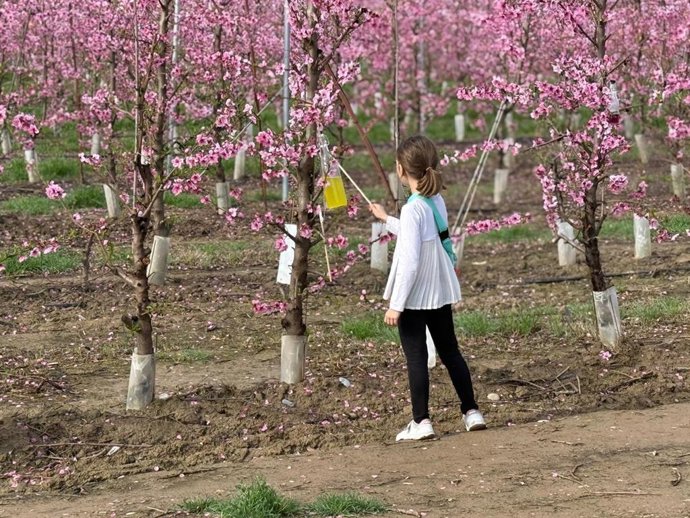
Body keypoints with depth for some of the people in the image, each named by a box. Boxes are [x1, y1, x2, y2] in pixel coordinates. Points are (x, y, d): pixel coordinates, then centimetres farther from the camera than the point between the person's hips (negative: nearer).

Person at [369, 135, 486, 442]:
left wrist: (395, 304, -19)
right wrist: (386, 219, 36)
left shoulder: (413, 209, -21)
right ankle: (471, 412, 21)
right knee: (449, 351, 16)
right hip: (441, 292, 8)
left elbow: (409, 261, -23)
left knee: (416, 358, 0)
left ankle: (421, 422, 4)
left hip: (414, 296, -8)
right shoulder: (437, 201, 3)